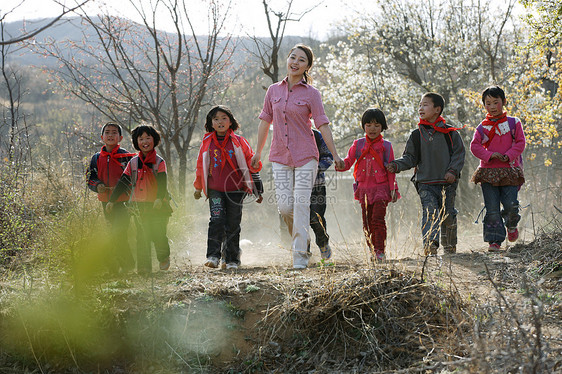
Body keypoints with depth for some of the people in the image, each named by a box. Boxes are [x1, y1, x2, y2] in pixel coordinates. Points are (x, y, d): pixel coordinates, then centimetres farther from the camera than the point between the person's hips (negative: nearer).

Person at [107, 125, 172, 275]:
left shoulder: (159, 162, 3)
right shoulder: (133, 163, 11)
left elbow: (163, 183, -10)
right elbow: (122, 182, 14)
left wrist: (160, 198, -28)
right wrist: (112, 200, 10)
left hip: (157, 205, -2)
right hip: (139, 205, 2)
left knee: (158, 235, -9)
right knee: (142, 237, -3)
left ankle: (164, 258, 17)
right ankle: (144, 267, -1)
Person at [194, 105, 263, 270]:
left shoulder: (238, 142, 3)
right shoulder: (207, 142, 7)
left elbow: (250, 160, 5)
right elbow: (201, 166, 18)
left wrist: (255, 165, -19)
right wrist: (198, 187, 24)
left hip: (235, 190, 0)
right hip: (215, 190, 0)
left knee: (233, 225, 3)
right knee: (217, 220, -17)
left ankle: (232, 260, 12)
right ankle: (213, 256, -17)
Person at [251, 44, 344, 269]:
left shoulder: (311, 94, -1)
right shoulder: (274, 90, 8)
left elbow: (322, 125, -4)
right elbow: (265, 122, 15)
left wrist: (335, 155, -11)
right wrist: (258, 153, 19)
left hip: (305, 156, -3)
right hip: (280, 157, 3)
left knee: (301, 204, -8)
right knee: (284, 206, -3)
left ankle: (300, 255, -4)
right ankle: (299, 238, 26)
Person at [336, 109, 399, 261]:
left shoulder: (386, 146, 3)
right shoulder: (358, 145, 10)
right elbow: (348, 162, 6)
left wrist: (393, 189, -2)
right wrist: (340, 165, -18)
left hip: (381, 187, -3)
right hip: (364, 188, 3)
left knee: (378, 219, -15)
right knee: (367, 222, 5)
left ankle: (380, 251, -13)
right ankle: (372, 251, 16)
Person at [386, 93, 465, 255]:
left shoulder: (450, 133, 2)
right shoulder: (416, 135, 6)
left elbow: (459, 154, 3)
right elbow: (410, 158, 8)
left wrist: (453, 171, -11)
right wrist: (396, 165, -9)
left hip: (447, 182, 0)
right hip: (425, 183, 0)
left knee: (448, 214, 9)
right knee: (430, 212, -17)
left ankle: (449, 246, 26)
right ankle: (430, 243, -28)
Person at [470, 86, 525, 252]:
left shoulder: (513, 123, 6)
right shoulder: (482, 127, 8)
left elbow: (520, 143, 2)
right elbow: (475, 146, 1)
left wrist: (508, 156, -12)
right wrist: (490, 155, -13)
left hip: (509, 170, -1)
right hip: (488, 172, 1)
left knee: (511, 205, -10)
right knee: (492, 209, -3)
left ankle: (511, 225, 23)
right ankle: (495, 240, 3)